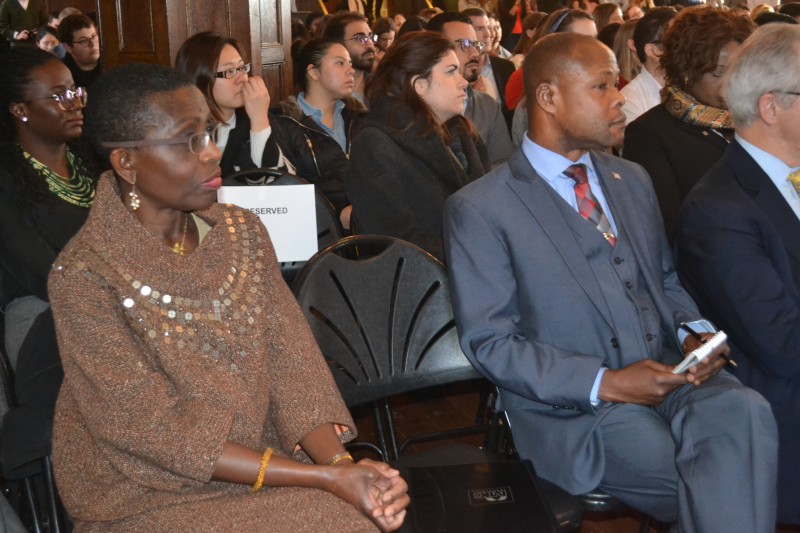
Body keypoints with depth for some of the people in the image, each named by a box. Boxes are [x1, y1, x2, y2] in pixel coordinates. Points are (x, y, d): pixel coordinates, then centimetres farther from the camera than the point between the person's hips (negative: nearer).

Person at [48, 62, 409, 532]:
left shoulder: (243, 231, 1)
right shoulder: (85, 277, -17)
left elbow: (291, 365, -2)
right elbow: (156, 434, -17)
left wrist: (341, 461, -19)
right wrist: (323, 478, -20)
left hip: (265, 467, 5)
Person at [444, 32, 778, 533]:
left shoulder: (633, 180, 17)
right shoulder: (479, 208, -4)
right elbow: (489, 341, -7)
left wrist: (694, 332, 0)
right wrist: (604, 384, -16)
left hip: (669, 374, 6)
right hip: (574, 404, -5)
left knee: (742, 411, -30)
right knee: (727, 482, -29)